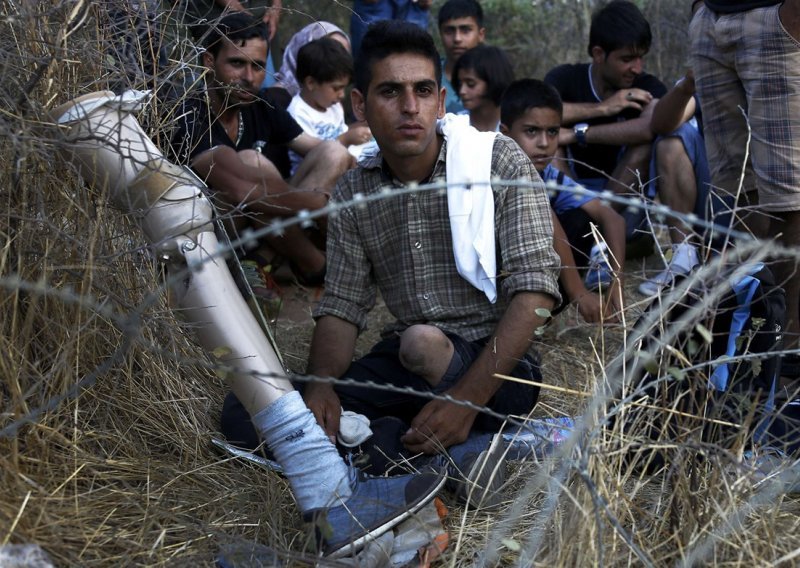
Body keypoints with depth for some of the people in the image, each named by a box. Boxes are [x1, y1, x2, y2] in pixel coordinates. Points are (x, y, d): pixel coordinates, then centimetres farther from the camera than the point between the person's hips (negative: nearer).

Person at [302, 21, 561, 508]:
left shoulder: (498, 162, -8)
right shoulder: (353, 195, 5)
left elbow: (534, 290, -16)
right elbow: (342, 306, 5)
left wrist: (466, 397, -28)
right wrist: (322, 383, -19)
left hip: (497, 365, -5)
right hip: (406, 362, 5)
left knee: (422, 343, -39)